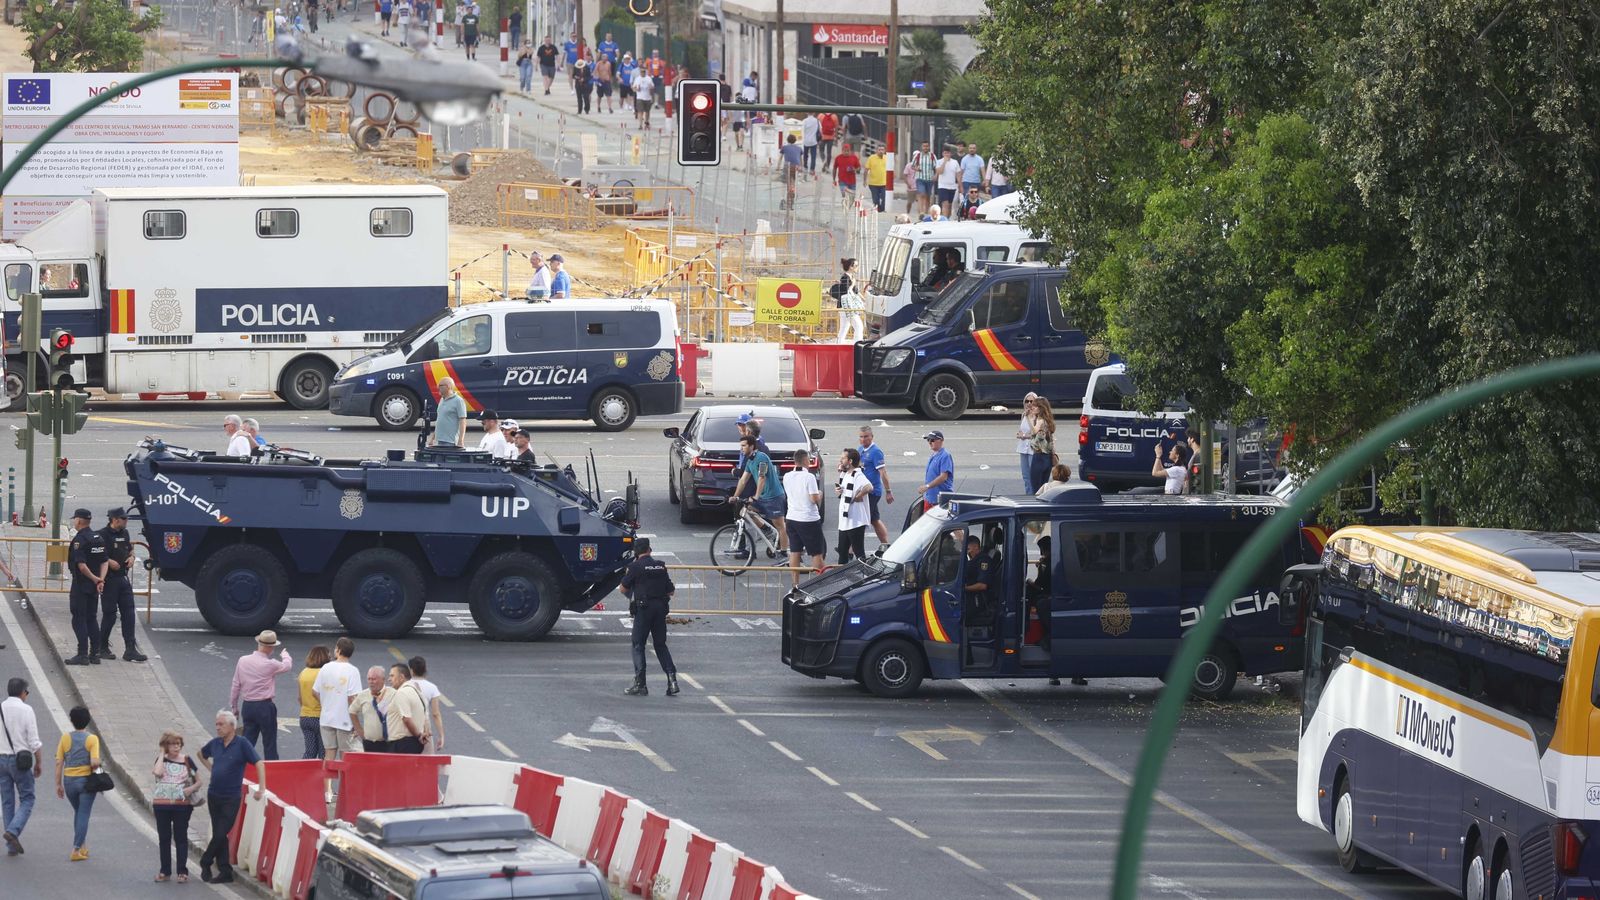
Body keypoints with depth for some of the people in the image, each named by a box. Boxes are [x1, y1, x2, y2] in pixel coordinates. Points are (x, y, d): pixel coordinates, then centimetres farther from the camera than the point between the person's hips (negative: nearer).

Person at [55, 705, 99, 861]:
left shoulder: (65, 738, -1)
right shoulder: (92, 739, -8)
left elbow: (59, 763, -2)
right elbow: (95, 762, -19)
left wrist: (58, 784, 5)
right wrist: (95, 767, 5)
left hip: (69, 780, 3)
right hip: (86, 780, -3)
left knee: (78, 812, 21)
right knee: (83, 815, 2)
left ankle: (83, 846, 26)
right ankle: (77, 850, -5)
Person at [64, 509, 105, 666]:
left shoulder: (79, 540, -15)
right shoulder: (98, 538, 10)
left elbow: (81, 565, -22)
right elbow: (105, 562, 6)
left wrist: (94, 578, -11)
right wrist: (101, 579, -4)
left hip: (81, 584, -8)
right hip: (94, 587, 8)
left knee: (79, 620, -3)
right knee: (91, 619, 14)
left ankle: (82, 655, -6)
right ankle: (94, 654, 15)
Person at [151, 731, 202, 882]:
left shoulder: (187, 761, 4)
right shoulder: (161, 760, 5)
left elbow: (198, 782, 8)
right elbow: (157, 772, -18)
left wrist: (191, 789, -14)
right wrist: (162, 754, -7)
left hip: (182, 804, -1)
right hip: (161, 804, 1)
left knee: (181, 838, 1)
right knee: (164, 838, 7)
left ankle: (182, 871, 5)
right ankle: (165, 871, 15)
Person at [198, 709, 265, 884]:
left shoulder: (242, 744, -11)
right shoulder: (215, 743, 5)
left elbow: (259, 763, -14)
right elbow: (202, 754, 25)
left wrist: (261, 788, -19)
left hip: (231, 797, -5)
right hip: (214, 795, 5)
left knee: (220, 835, -6)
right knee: (219, 835, 8)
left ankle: (205, 863, 14)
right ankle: (225, 871, 14)